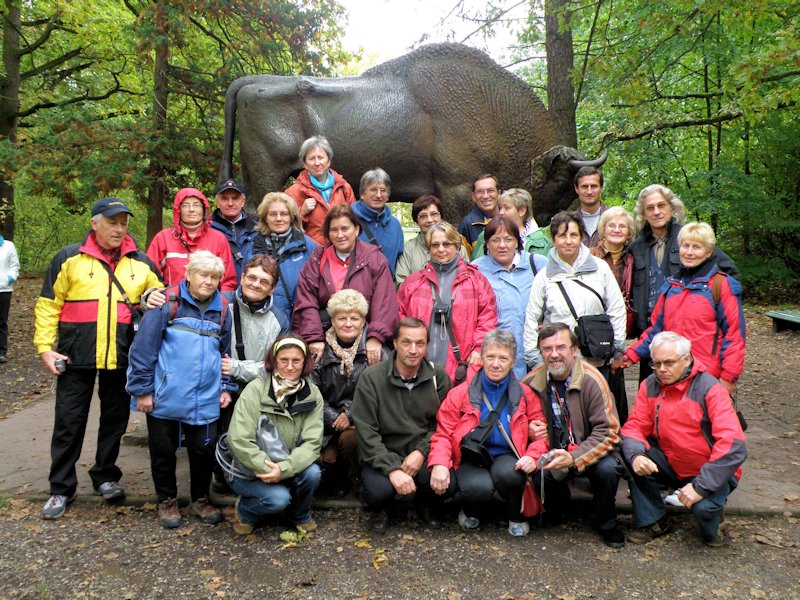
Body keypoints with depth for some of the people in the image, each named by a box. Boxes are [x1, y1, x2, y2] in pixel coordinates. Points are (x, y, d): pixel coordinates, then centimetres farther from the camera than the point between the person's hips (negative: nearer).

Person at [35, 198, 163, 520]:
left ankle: (105, 476, 30)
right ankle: (61, 488, 19)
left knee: (115, 419, 12)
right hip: (76, 358, -2)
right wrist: (45, 347, -6)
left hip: (122, 357, 2)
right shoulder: (69, 258, 0)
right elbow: (48, 305, 0)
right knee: (69, 422, 5)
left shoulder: (141, 263, 7)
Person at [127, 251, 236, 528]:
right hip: (164, 398, -3)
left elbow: (227, 352, 14)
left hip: (205, 401, 3)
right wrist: (142, 389, -10)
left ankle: (200, 499, 31)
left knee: (203, 451, 10)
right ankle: (167, 501, 32)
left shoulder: (222, 310, 6)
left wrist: (226, 387, 6)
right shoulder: (167, 302, -7)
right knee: (163, 451, 12)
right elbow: (144, 346, -9)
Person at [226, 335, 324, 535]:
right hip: (249, 470, -3)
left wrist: (284, 469, -29)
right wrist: (268, 469, -27)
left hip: (290, 468, 3)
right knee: (278, 498, -28)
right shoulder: (255, 389, -17)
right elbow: (239, 441, -22)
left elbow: (312, 442, -14)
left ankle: (301, 515, 7)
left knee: (312, 473, -25)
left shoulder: (312, 394, -7)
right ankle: (244, 510, 7)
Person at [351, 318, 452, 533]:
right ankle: (379, 509, 11)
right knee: (379, 489, -31)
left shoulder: (438, 377, -1)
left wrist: (421, 452, -17)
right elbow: (366, 433, -12)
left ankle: (427, 505, 13)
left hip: (422, 455, 2)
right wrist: (392, 469, -22)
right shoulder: (371, 378, -9)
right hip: (382, 455, -2)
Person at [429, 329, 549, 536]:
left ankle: (516, 517, 3)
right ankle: (471, 513, 7)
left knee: (508, 474, -34)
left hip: (506, 457, 1)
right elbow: (443, 434, -1)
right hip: (471, 459, -1)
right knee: (479, 488, -33)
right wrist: (439, 464, -20)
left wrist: (533, 456, -15)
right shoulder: (460, 394, 2)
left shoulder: (525, 395, 6)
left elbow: (540, 433, 6)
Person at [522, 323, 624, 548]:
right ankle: (555, 510, 11)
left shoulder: (591, 380, -16)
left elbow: (608, 432, -18)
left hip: (588, 453, -1)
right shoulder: (531, 382, -6)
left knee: (608, 469, -32)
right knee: (533, 474, -28)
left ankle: (606, 524, 1)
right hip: (550, 453, 2)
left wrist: (575, 458, -30)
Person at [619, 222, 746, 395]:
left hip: (708, 377, -5)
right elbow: (657, 327, 17)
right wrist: (633, 354, 8)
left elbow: (734, 333, -6)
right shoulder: (671, 285, 14)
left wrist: (729, 377, -9)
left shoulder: (722, 284, -3)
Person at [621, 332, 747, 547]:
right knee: (630, 452, -20)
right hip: (671, 464, 5)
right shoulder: (649, 386, -5)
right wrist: (636, 455, -30)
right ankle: (653, 521, -2)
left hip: (710, 472, -4)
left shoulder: (710, 389, -20)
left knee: (703, 506, -33)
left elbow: (733, 446, -27)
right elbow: (634, 427, -7)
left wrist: (700, 486, -30)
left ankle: (710, 528, 8)